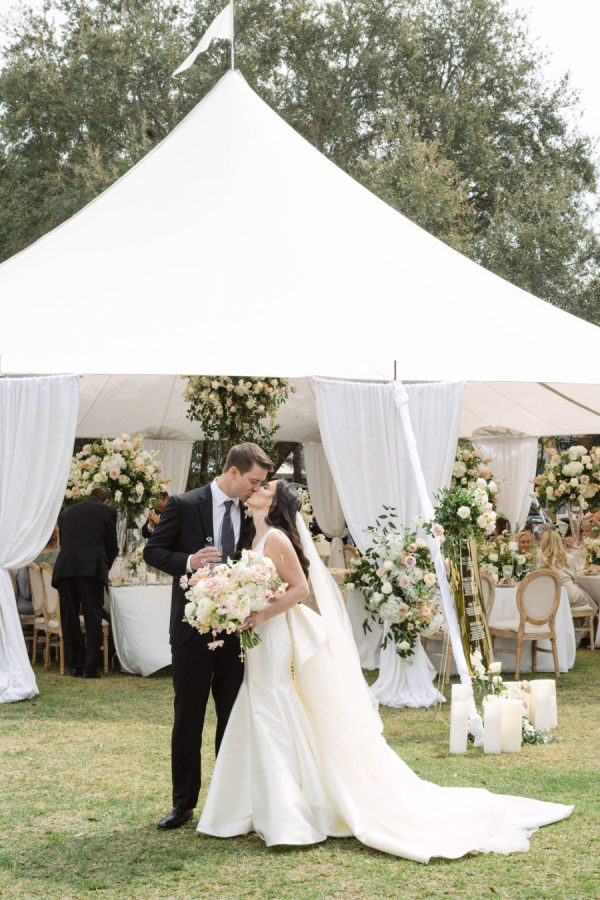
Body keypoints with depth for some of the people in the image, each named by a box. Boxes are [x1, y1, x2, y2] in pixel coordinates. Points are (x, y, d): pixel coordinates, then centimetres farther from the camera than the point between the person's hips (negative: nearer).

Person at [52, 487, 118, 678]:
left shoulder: (66, 512, 24)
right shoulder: (107, 511, 12)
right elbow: (111, 546, 13)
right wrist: (105, 568, 31)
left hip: (65, 569, 3)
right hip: (91, 568, -3)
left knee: (69, 619, 10)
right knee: (93, 618, 1)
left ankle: (75, 665, 14)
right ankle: (90, 668, -2)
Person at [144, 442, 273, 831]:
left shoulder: (250, 513, 5)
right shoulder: (184, 505, -6)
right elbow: (153, 551, -3)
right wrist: (188, 561, -20)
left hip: (236, 626, 3)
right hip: (194, 624, -3)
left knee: (233, 715, 8)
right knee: (188, 715, 4)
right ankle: (184, 803, 13)